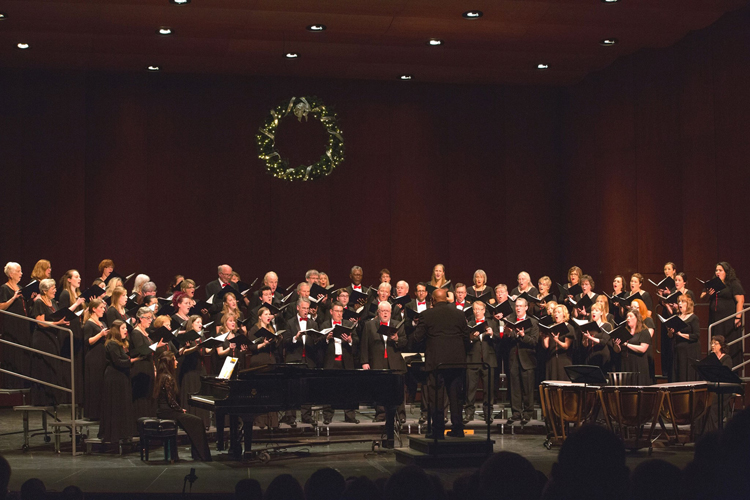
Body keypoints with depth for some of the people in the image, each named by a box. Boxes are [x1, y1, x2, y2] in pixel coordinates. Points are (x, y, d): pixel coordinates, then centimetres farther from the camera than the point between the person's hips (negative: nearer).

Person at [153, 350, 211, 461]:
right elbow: (171, 401, -20)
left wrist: (180, 409, 10)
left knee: (194, 420, 11)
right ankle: (202, 455, -5)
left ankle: (197, 453, 9)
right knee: (197, 421, -8)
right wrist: (181, 410, -5)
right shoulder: (168, 378, -18)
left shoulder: (162, 376, 13)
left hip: (162, 410, 10)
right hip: (166, 411, -10)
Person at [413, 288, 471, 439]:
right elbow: (466, 337, 8)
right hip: (457, 360, 3)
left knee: (436, 396, 2)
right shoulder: (459, 314, 5)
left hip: (436, 361, -3)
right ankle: (457, 429, 14)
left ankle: (438, 430, 2)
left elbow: (418, 337, -4)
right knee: (456, 395, 11)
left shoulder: (426, 315, -5)